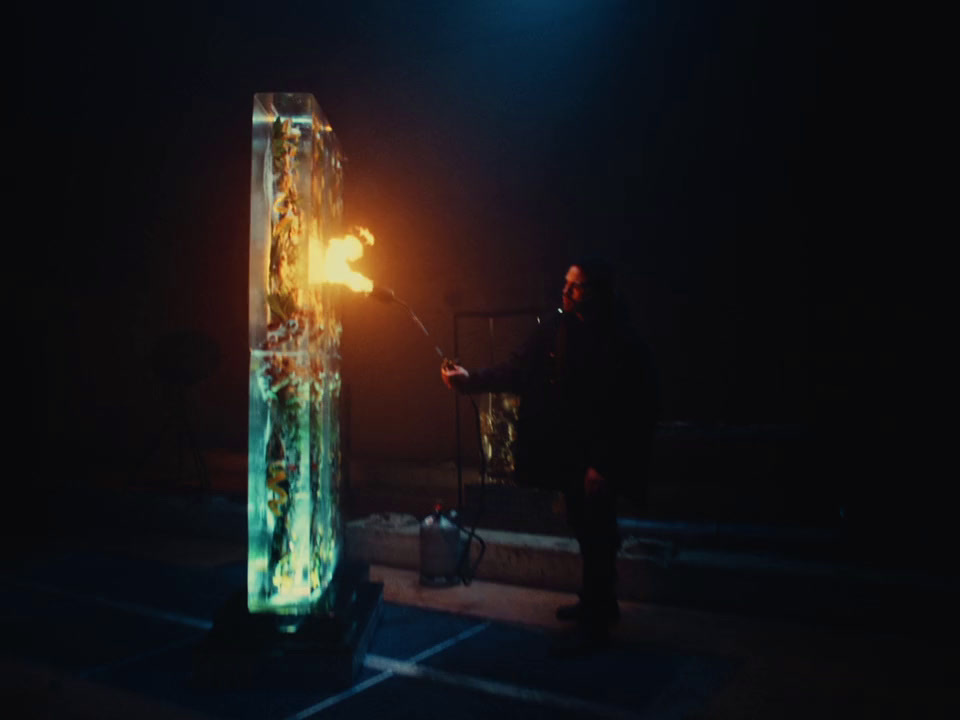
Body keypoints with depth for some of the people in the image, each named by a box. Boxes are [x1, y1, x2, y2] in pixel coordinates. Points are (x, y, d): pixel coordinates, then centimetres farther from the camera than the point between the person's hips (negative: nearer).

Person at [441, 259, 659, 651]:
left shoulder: (623, 345, -15)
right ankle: (598, 603, 36)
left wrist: (605, 465, -18)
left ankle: (595, 621, 16)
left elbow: (635, 414, -16)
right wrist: (471, 379, -8)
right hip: (565, 453, 6)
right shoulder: (554, 329, 1)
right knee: (584, 530, 18)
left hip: (600, 458, -6)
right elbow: (518, 370, 4)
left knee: (596, 535, 1)